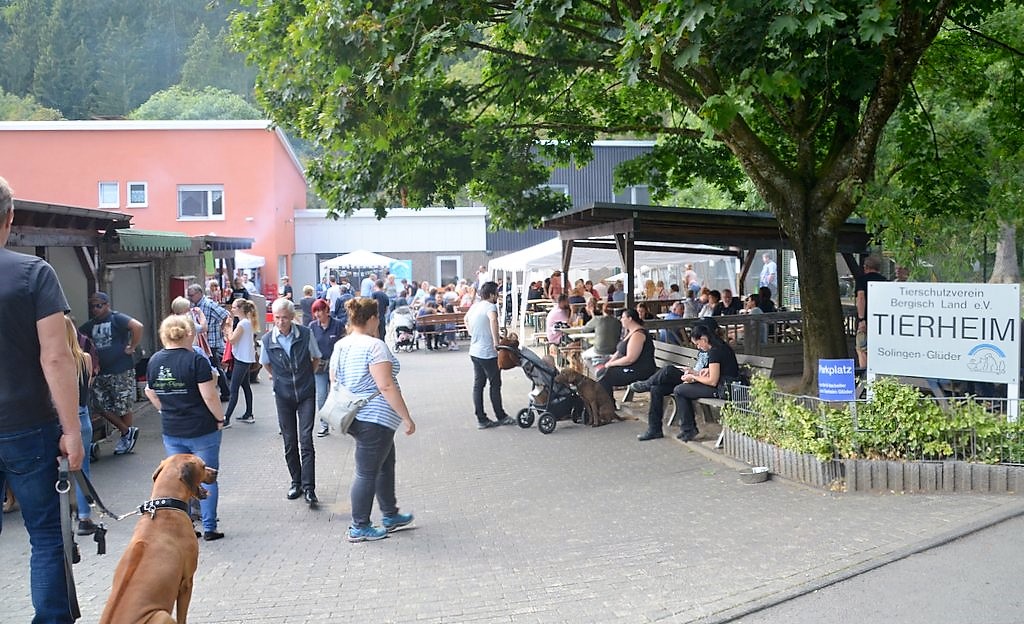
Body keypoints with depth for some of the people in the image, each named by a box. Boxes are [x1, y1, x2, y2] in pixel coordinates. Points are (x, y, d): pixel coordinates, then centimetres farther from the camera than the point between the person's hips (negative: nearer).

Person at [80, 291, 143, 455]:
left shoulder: (117, 318, -8)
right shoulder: (91, 324, 13)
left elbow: (137, 326, -24)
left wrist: (132, 347, -20)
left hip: (122, 372, -7)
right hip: (101, 373, 7)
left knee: (123, 407, 0)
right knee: (100, 406, 5)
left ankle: (127, 436, 16)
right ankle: (127, 432, 16)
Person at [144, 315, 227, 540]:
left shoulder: (155, 361, 2)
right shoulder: (196, 360, -16)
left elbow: (151, 394, 12)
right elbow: (209, 396, -18)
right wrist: (220, 419, -4)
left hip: (171, 431, 5)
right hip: (202, 430, -5)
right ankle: (209, 528, 9)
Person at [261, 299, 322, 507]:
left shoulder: (306, 334, -10)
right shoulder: (268, 339, -6)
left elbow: (316, 359, 8)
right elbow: (266, 363, 15)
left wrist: (305, 377, 8)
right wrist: (278, 378, 11)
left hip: (306, 394, -2)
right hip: (283, 395, 2)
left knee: (306, 441, -9)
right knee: (289, 442, 7)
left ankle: (308, 488, -8)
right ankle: (296, 482, 22)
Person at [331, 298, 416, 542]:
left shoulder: (340, 346, 8)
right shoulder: (374, 346, -19)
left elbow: (334, 382, 15)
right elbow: (386, 386, -23)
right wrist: (406, 418, -18)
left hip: (353, 417, 9)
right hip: (375, 419, -9)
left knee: (385, 464, 21)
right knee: (367, 473, 1)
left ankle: (390, 515, 31)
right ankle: (359, 528, 11)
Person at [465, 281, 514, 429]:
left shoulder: (474, 306, 11)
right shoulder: (490, 306, -15)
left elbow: (466, 320, 32)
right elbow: (493, 320, -38)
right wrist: (496, 341, -33)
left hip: (475, 352, 8)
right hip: (488, 353, -8)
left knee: (478, 385, 9)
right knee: (495, 385, 5)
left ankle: (481, 419, 12)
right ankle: (500, 417, 16)